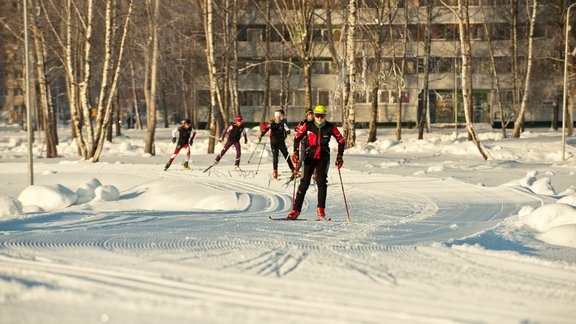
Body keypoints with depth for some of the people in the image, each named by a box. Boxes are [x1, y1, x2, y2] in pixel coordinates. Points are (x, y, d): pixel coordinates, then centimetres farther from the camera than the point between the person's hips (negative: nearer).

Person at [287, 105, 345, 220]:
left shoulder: (331, 127, -4)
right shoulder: (308, 126, -3)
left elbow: (341, 141, 7)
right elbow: (297, 138, 7)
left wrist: (339, 157, 4)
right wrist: (295, 152, -2)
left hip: (323, 157, 0)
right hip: (310, 157, 0)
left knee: (321, 181, -14)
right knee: (304, 182, -5)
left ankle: (321, 211, -13)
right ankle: (296, 210, -2)